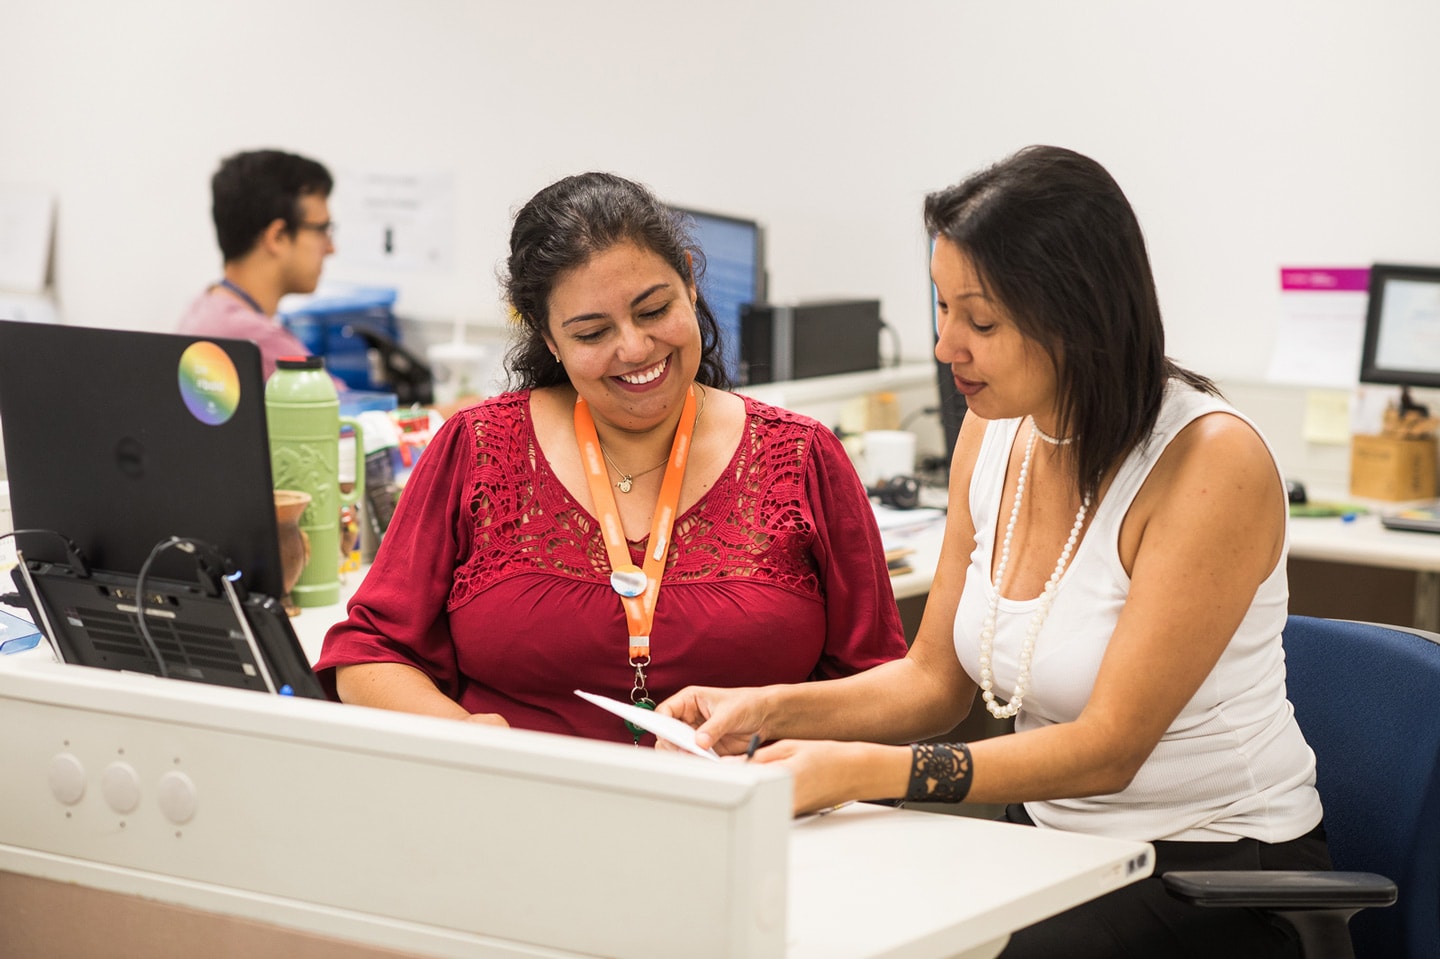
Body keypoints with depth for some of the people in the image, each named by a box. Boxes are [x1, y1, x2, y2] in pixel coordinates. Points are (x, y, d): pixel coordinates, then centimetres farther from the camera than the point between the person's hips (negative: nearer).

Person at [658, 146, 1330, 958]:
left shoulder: (1212, 464, -21)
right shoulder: (994, 433, 1)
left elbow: (1108, 746, -22)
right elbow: (935, 680, 8)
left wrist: (863, 772, -29)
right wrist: (769, 710, -9)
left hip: (1217, 873, -6)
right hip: (1054, 844, 6)